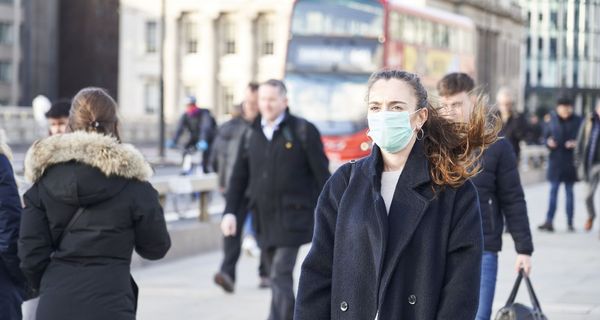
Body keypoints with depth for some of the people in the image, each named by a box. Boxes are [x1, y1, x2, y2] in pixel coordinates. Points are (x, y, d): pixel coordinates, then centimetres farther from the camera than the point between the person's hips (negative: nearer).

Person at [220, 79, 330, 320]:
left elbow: (322, 174, -3)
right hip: (263, 217, 5)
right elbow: (239, 178, 11)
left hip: (292, 216, -5)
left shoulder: (303, 131, -3)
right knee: (278, 276, 11)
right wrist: (230, 212, 0)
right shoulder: (251, 135, 10)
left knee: (281, 275, -14)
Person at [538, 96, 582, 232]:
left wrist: (576, 143, -18)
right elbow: (546, 136, 10)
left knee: (569, 192, 6)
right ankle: (549, 221, -3)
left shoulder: (577, 121, -1)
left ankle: (570, 222, 12)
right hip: (555, 161, 1)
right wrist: (549, 142, -11)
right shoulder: (553, 120, 4)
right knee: (553, 191, 0)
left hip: (570, 161, -1)